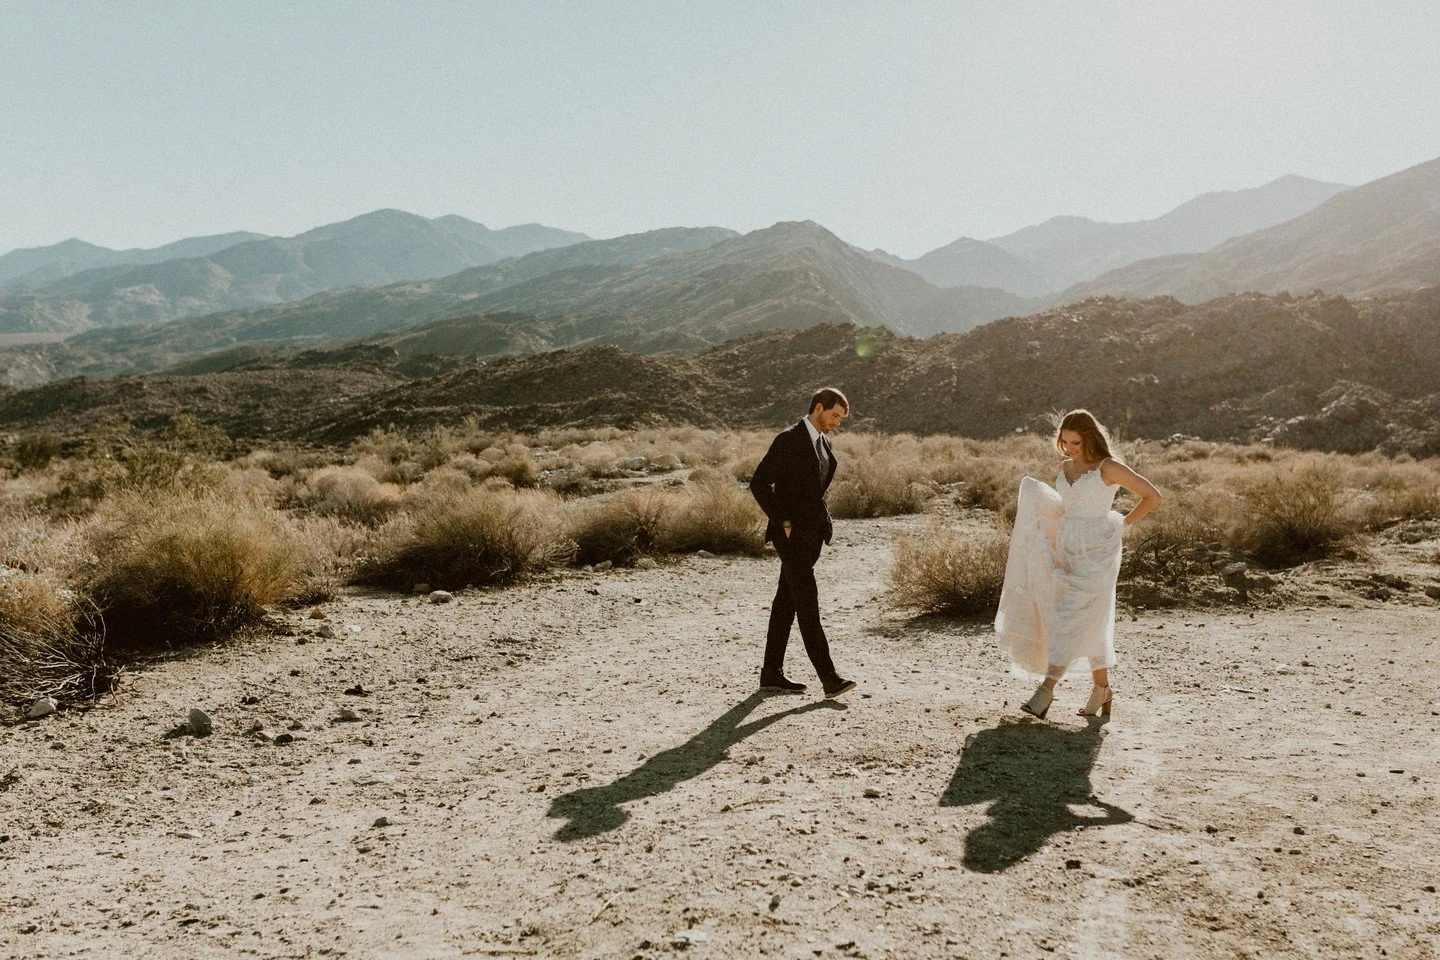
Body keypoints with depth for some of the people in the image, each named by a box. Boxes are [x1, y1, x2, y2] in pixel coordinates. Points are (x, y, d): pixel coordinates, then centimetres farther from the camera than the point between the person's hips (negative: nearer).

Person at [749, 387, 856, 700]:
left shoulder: (824, 444, 13)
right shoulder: (789, 440, -13)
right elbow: (759, 483, -17)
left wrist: (822, 522, 14)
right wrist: (783, 523, -17)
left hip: (812, 533, 9)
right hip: (791, 534, -9)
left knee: (787, 602, 11)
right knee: (808, 601, -10)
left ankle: (772, 673, 18)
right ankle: (829, 679, -11)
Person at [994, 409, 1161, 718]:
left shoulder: (1109, 467, -8)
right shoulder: (1065, 467, 10)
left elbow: (1152, 496, -2)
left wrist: (1123, 524, -2)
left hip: (1097, 551, -7)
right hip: (1067, 548, 7)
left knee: (1073, 618, -13)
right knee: (1090, 622, 11)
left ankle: (1046, 691, -17)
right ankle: (1102, 688, 22)